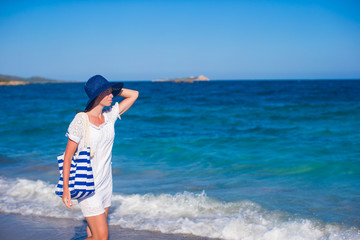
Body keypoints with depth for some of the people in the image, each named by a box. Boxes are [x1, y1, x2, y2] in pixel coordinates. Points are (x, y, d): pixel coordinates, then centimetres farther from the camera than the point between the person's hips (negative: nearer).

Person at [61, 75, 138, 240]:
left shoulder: (110, 115, 3)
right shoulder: (81, 121, -15)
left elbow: (134, 94, 12)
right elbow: (68, 154, -12)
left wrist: (113, 89, 2)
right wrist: (65, 188, -15)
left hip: (105, 183, 6)